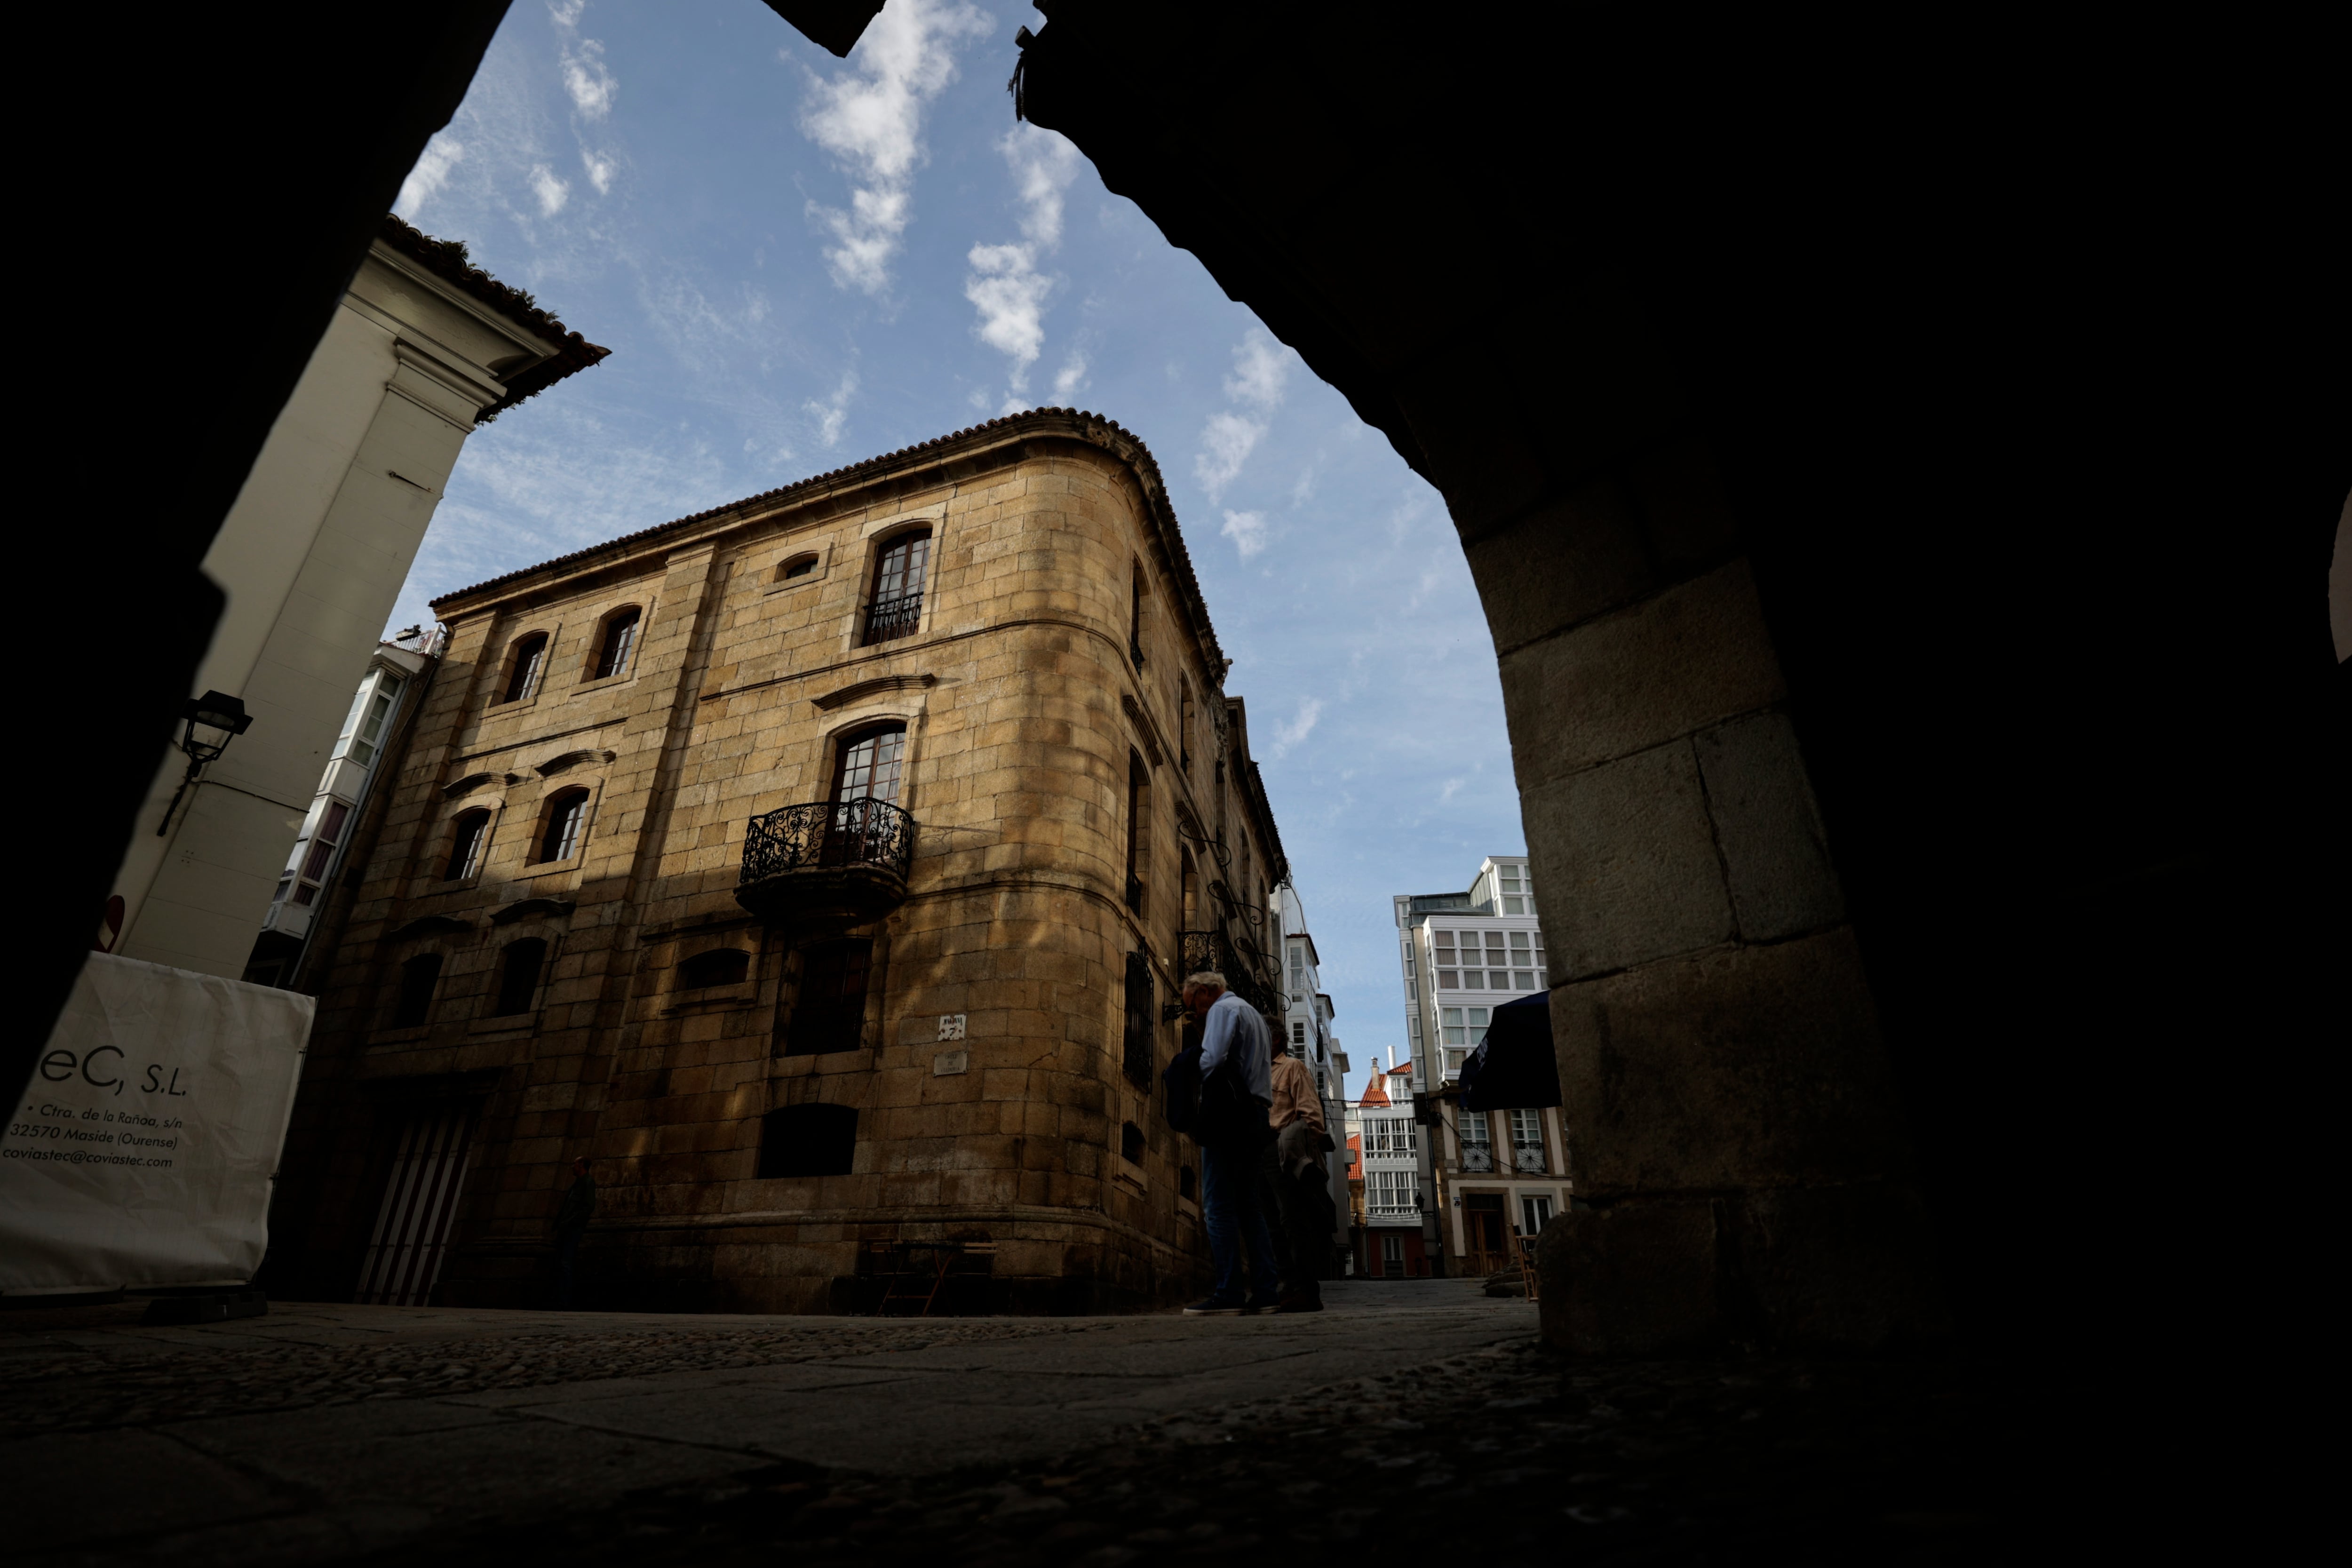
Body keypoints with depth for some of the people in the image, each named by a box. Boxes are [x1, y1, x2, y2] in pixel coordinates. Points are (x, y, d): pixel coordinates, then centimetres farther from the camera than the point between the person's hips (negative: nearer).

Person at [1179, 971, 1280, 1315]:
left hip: (1228, 1115, -9)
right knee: (1249, 1205, 9)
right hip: (1254, 1116, 9)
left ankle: (1227, 1294, -9)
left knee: (1218, 1206, -8)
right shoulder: (1253, 1014, 25)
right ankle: (1266, 1289, 6)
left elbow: (1213, 1059, -18)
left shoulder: (1222, 1009, -3)